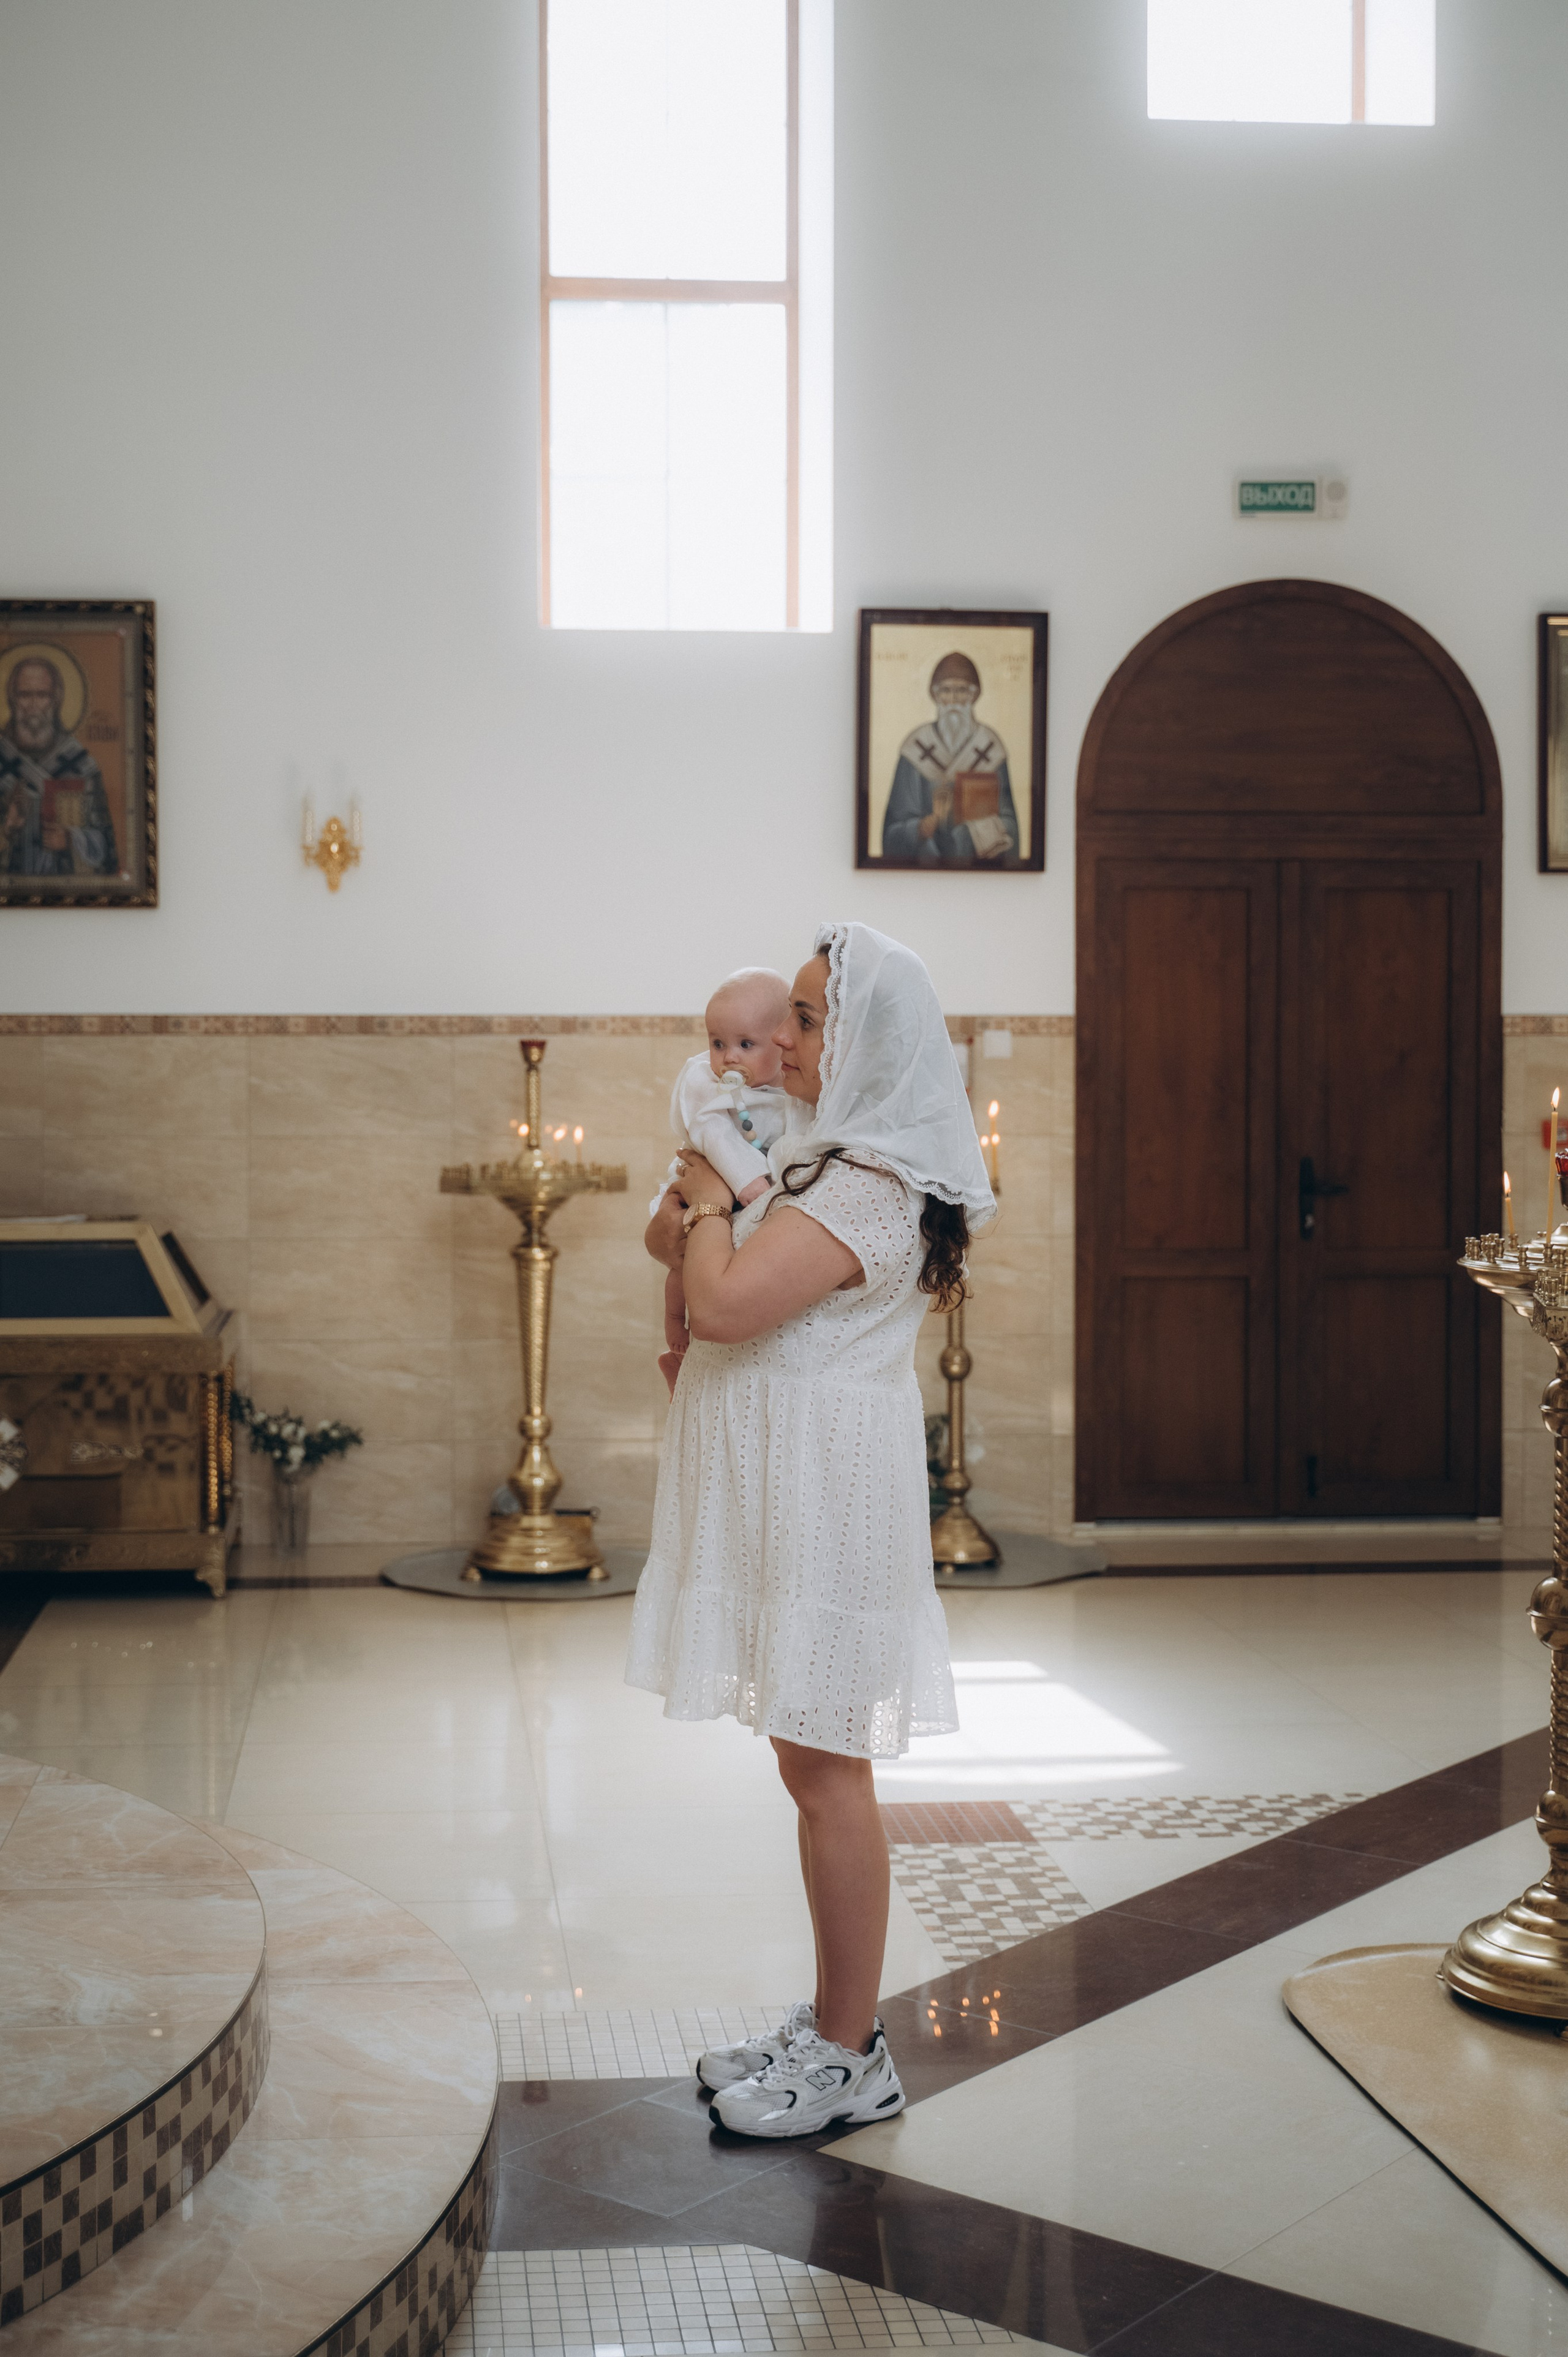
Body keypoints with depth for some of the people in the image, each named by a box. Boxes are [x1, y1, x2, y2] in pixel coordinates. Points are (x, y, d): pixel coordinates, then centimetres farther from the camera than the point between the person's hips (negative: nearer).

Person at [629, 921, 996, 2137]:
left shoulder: (863, 1190, -19)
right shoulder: (830, 1158, 14)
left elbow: (724, 1305, -26)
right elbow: (672, 1238, 22)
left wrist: (712, 1207, -8)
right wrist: (709, 1212, 0)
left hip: (825, 1494, -10)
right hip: (787, 1488, 10)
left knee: (824, 1765, -2)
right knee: (818, 1763, 15)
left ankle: (851, 2060, 10)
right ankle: (833, 2023, 27)